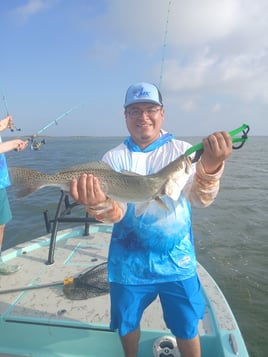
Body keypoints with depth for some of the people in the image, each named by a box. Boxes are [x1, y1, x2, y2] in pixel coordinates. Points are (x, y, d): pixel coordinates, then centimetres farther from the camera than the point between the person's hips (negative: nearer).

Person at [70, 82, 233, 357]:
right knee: (128, 324, 23)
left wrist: (210, 168, -41)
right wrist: (99, 204, -40)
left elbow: (201, 199, -19)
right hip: (129, 263, 1)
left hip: (178, 262, 0)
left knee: (187, 329, 16)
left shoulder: (182, 151, -6)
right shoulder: (114, 158, -6)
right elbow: (115, 212, -15)